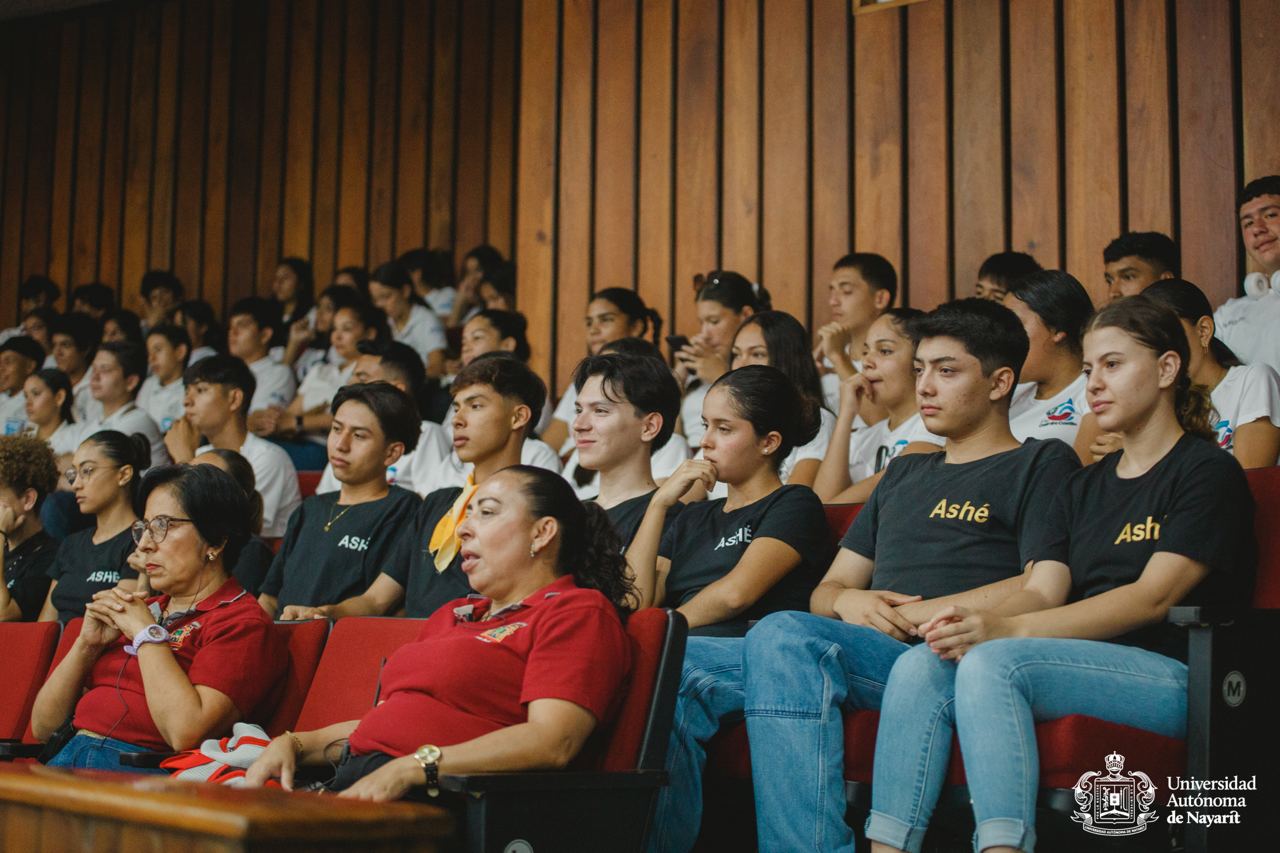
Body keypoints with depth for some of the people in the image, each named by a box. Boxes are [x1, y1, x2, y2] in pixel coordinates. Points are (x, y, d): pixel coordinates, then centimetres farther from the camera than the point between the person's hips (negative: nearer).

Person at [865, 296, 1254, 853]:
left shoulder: (1208, 471, 2)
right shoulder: (1084, 488, 23)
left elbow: (1154, 597, -11)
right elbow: (1041, 591, 10)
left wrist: (1009, 629, -22)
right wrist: (978, 619, -16)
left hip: (1171, 675, -6)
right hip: (1082, 665, 6)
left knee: (993, 662, -32)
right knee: (920, 666, -20)